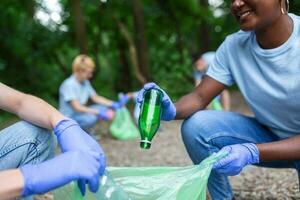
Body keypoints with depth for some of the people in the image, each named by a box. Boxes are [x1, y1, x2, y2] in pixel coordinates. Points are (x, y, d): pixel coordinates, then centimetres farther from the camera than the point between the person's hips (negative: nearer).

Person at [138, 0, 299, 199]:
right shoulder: (234, 46, -12)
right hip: (268, 134, 4)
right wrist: (172, 110, -32)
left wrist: (253, 152, -40)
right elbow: (199, 97, -11)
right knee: (195, 126, -18)